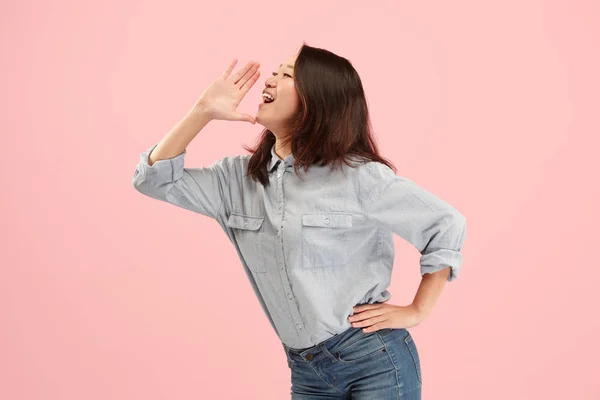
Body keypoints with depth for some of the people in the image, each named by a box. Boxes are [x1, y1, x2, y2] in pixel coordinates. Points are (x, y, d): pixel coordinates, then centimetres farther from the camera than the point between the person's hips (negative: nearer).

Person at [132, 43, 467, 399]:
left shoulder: (358, 175, -12)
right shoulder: (240, 177, 4)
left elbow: (447, 226, -8)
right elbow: (156, 179, 2)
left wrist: (416, 312, -6)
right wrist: (204, 111, -6)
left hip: (376, 360, -5)